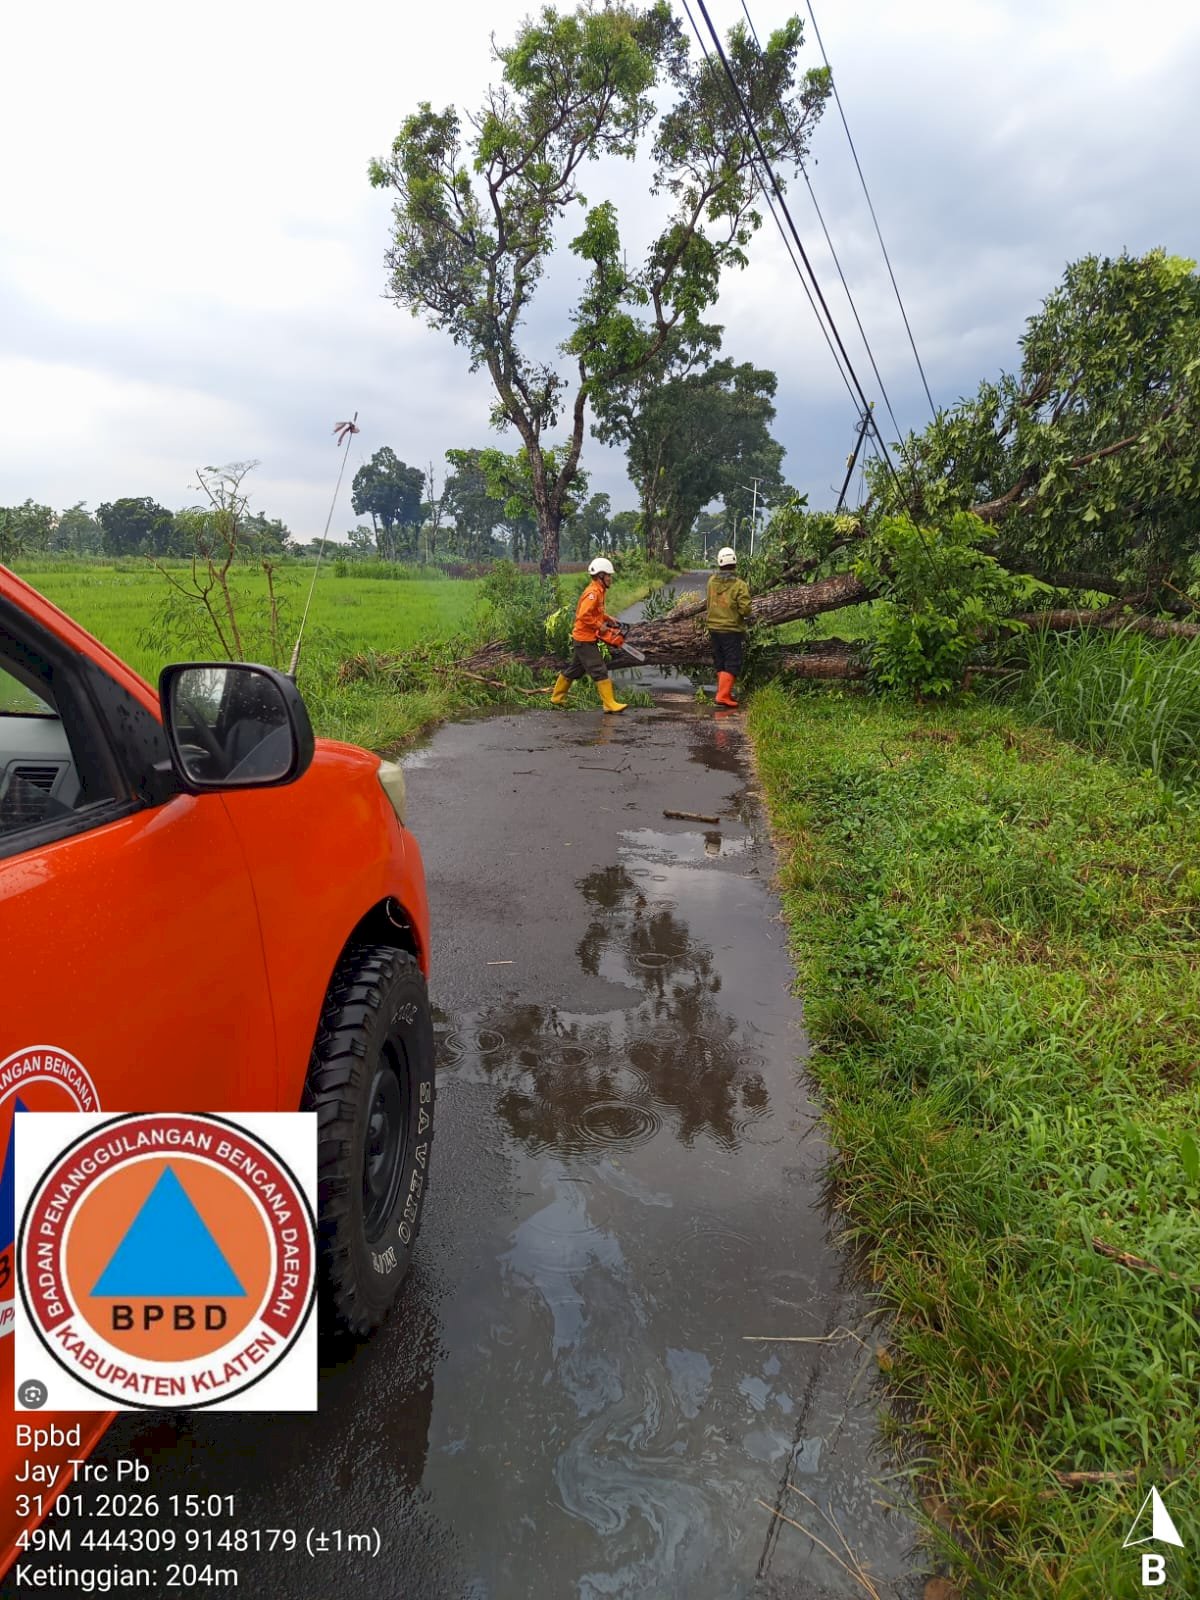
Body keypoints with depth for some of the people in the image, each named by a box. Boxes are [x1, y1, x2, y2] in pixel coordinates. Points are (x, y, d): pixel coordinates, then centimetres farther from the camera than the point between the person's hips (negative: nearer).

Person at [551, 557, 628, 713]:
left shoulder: (597, 591, 12)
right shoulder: (592, 593, -19)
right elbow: (584, 615, -29)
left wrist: (608, 618, 11)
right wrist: (600, 626, -20)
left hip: (584, 639, 10)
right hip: (585, 639, -10)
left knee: (575, 669, 18)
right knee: (600, 671, -10)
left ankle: (557, 698, 28)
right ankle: (610, 704, -11)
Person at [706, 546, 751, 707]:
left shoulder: (711, 581, -2)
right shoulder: (740, 585, -17)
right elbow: (745, 610, -17)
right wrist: (746, 616, 3)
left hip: (713, 627, 6)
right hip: (731, 629, -6)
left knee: (720, 663, 18)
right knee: (732, 664, -1)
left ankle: (723, 691, 26)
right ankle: (723, 696, -11)